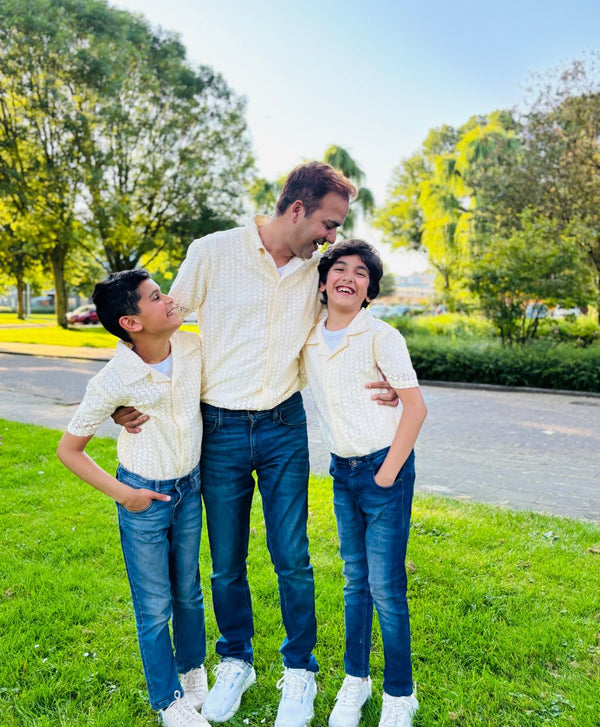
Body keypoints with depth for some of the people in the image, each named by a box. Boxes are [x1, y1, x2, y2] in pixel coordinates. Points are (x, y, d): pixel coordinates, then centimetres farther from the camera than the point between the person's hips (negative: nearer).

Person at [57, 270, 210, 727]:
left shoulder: (194, 348, -14)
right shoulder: (113, 383, -24)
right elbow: (69, 450, -12)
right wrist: (120, 493, -13)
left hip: (190, 487, 4)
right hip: (144, 496, -4)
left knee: (189, 591, 21)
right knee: (155, 607, 10)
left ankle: (193, 672, 47)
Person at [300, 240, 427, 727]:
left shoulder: (381, 336, -11)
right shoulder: (308, 340, 3)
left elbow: (415, 408, -12)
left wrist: (387, 474, -11)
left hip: (385, 469, -5)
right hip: (342, 472, 5)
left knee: (386, 588, 1)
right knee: (355, 581, 16)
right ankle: (355, 680, 33)